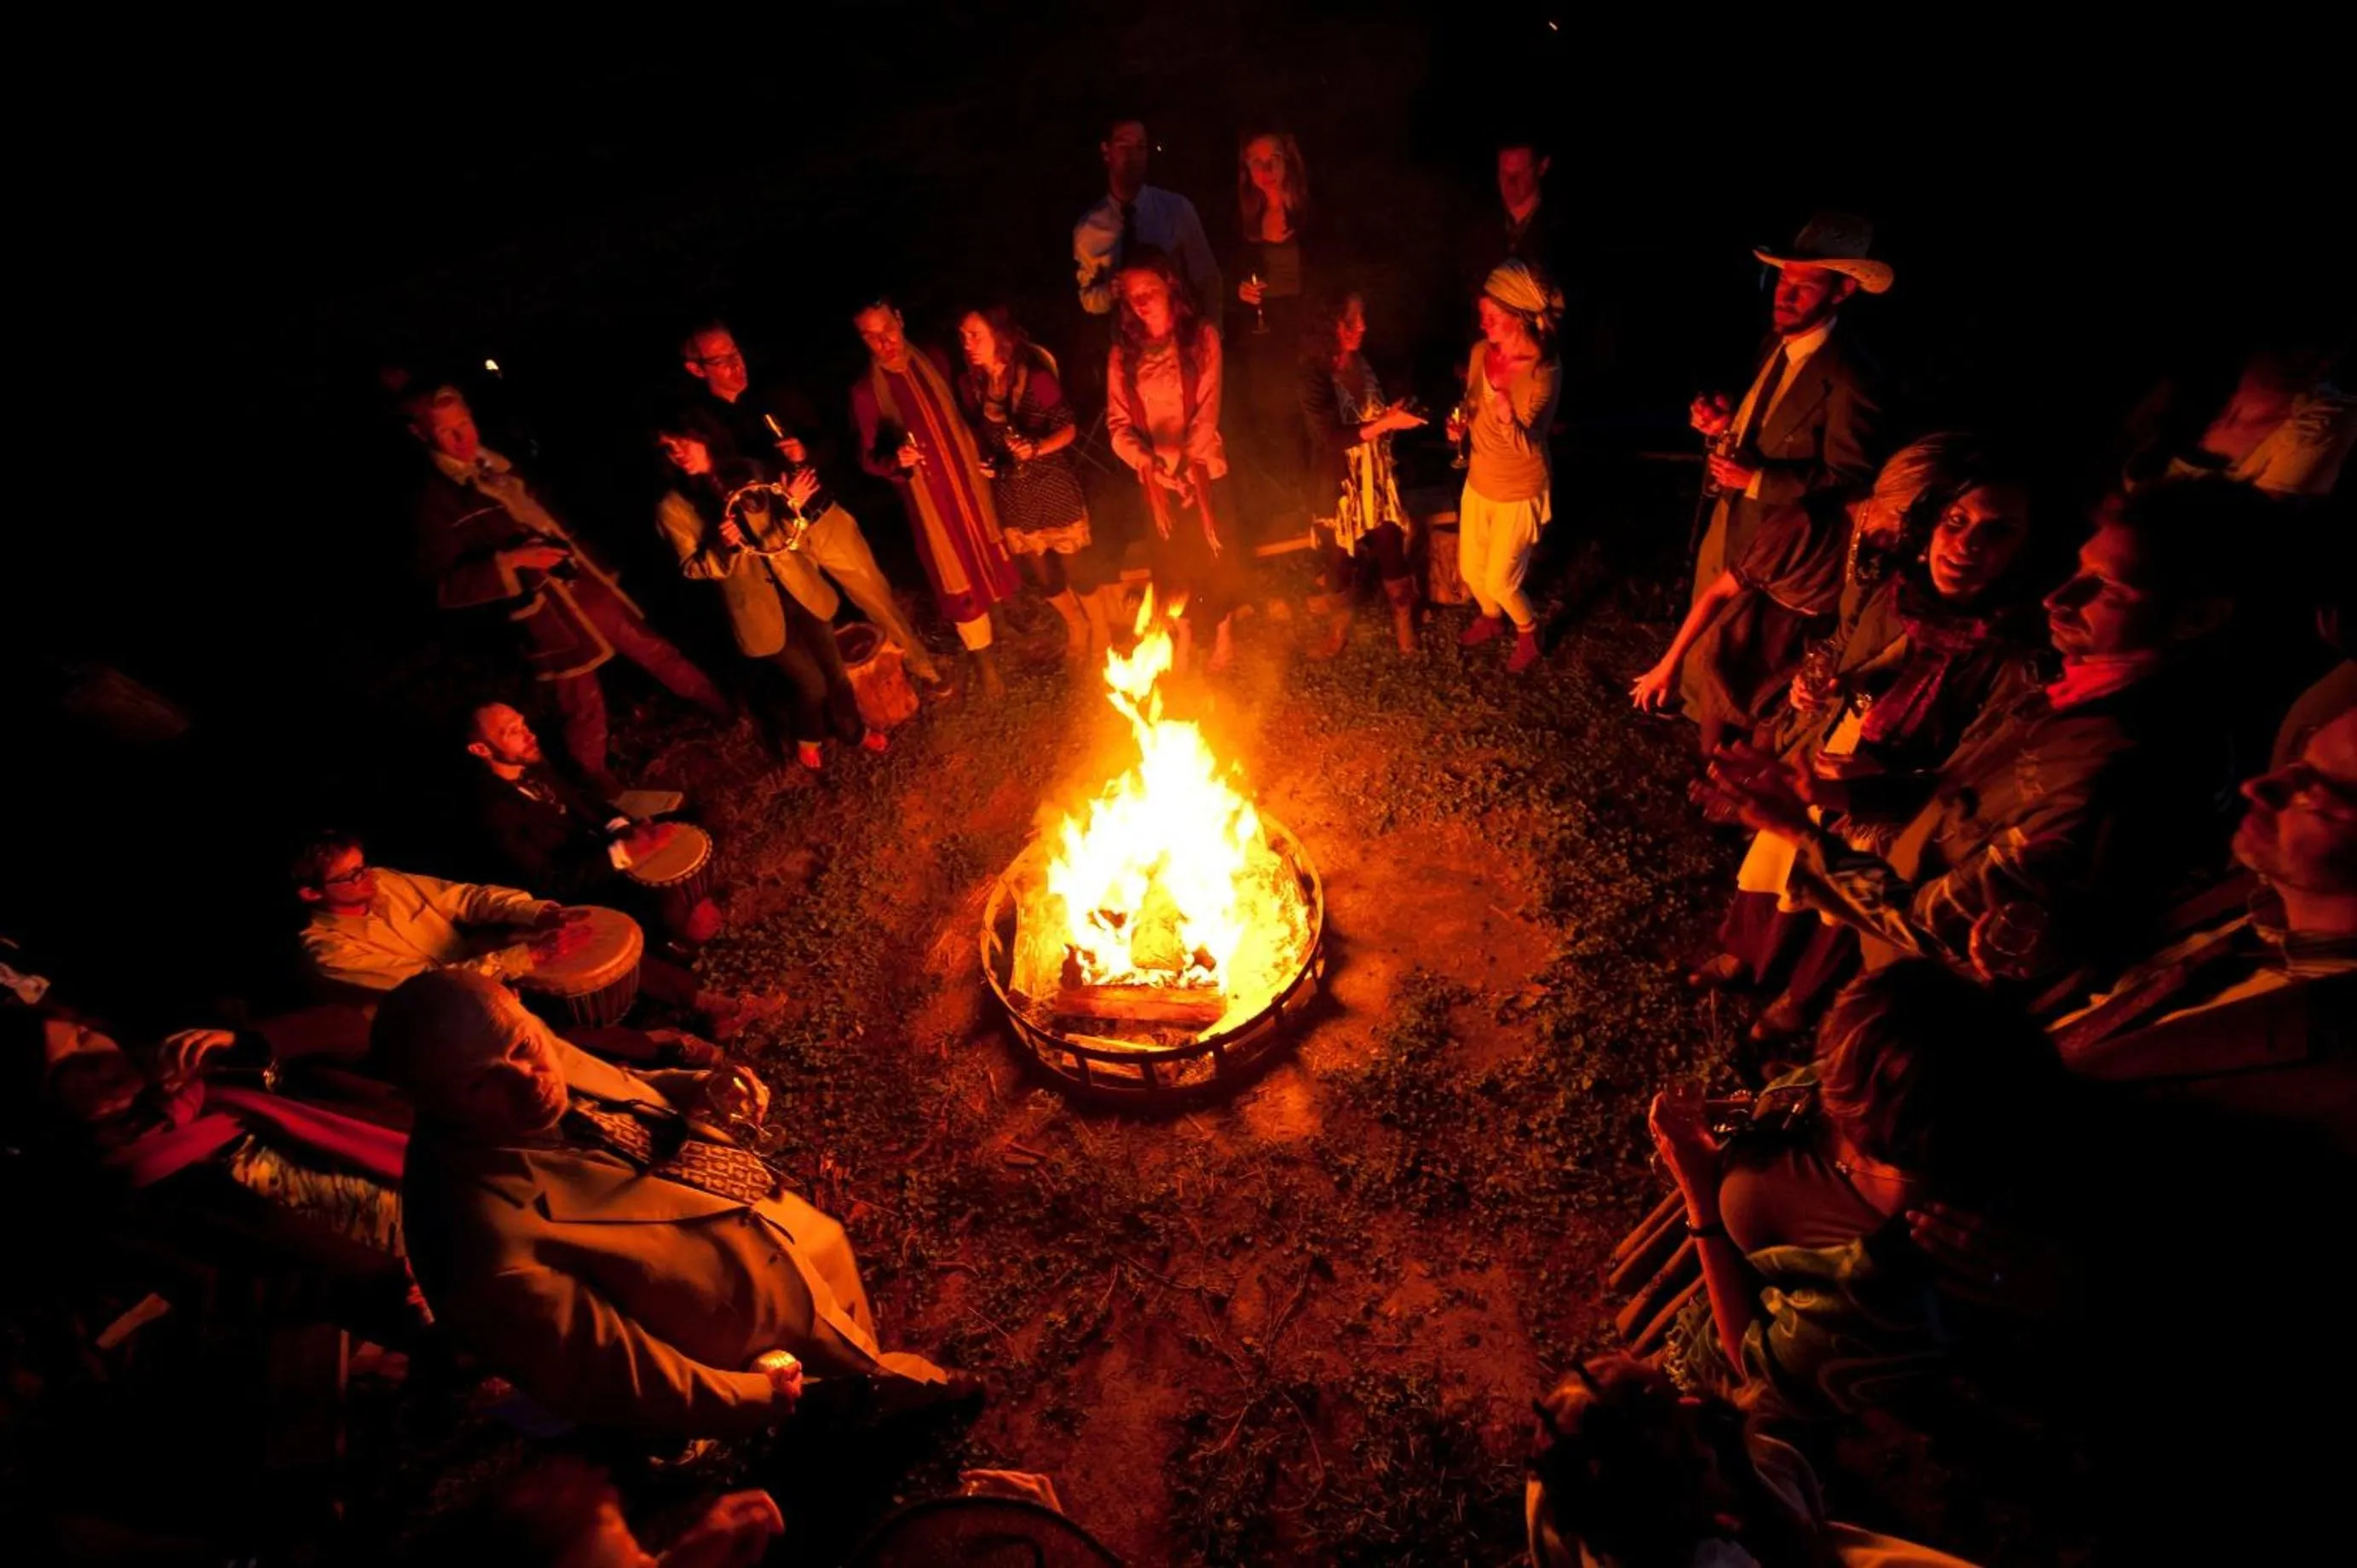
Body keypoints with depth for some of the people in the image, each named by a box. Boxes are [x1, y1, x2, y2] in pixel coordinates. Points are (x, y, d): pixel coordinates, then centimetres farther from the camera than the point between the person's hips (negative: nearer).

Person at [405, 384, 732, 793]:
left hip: (588, 582, 6)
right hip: (544, 611, -6)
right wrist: (508, 561, -25)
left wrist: (595, 563, 17)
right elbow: (446, 589, -14)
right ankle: (601, 786, 30)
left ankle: (729, 714, 35)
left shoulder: (499, 462, 9)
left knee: (655, 651, 17)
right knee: (584, 705, 7)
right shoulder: (434, 501, -10)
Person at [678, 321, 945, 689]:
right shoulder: (696, 423, -6)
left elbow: (826, 444, 6)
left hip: (825, 519, 2)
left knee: (878, 596, 9)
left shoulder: (778, 397, 2)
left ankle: (919, 663, 27)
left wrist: (807, 453, -16)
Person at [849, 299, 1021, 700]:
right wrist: (896, 460, -28)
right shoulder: (865, 391, -11)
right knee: (960, 582, 6)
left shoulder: (935, 362, -2)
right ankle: (986, 664, 24)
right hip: (927, 499, -3)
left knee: (992, 560, 18)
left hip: (971, 483, 3)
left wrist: (984, 457, 7)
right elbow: (868, 459, -7)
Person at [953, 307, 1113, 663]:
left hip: (1054, 489, -5)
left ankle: (1101, 633, 31)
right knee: (1044, 575, 18)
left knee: (1079, 569, 6)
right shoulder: (969, 383, -4)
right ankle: (1075, 627, 44)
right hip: (1012, 497, 5)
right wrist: (982, 461, -6)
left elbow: (1069, 428, -11)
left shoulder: (1036, 377, -18)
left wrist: (1037, 448, -27)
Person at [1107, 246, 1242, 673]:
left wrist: (1184, 465, -24)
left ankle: (1222, 635, 33)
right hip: (1154, 479, 3)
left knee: (1217, 555, 10)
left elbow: (1207, 414, -14)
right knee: (1171, 560, 16)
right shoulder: (1123, 352, 0)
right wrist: (1146, 460, -24)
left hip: (1204, 472, -2)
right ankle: (1184, 637, 38)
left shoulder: (1202, 338, -8)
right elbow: (1118, 422, -5)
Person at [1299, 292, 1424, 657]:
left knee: (1391, 553, 8)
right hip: (1340, 485, -4)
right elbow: (1330, 436, -23)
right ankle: (1339, 627, 34)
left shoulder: (1363, 364, 1)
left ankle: (1404, 621, 30)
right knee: (1340, 560, 11)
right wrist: (1385, 423, -27)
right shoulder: (1315, 373, -16)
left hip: (1377, 481, 4)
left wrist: (1394, 416, -7)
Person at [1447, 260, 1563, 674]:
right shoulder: (1482, 351, -7)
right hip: (1479, 481, 6)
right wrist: (1460, 422, -11)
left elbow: (1526, 445, -25)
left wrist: (1505, 412, -42)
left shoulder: (1544, 371, -25)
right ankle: (1491, 617, 50)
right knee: (1471, 570, 18)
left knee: (1499, 582, 2)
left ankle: (1527, 632, 33)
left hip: (1519, 492, -6)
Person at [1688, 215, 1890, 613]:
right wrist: (1726, 423, -5)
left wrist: (1757, 479, -24)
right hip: (1725, 523, 8)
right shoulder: (1778, 340, 3)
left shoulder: (1850, 377, -22)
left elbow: (1850, 481, -20)